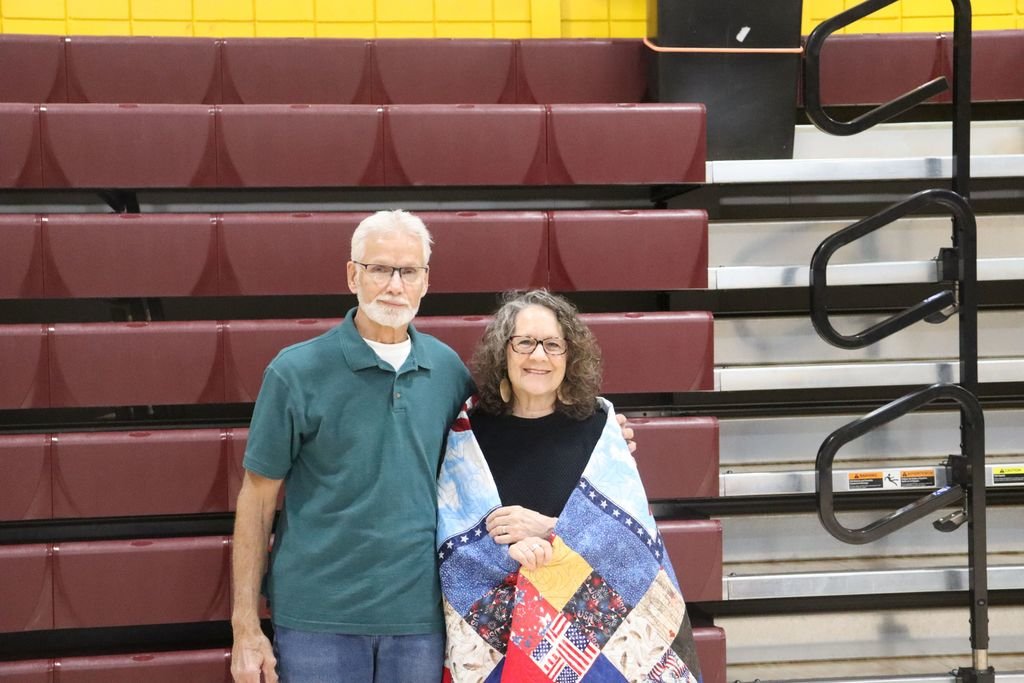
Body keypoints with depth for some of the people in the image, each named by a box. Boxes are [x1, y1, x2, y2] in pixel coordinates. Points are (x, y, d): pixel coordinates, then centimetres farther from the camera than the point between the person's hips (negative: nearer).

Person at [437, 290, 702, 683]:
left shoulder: (598, 428, 0)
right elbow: (448, 538, -4)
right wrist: (509, 547, -22)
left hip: (592, 628, 0)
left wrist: (549, 531, -16)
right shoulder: (469, 433, 0)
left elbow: (636, 535, -5)